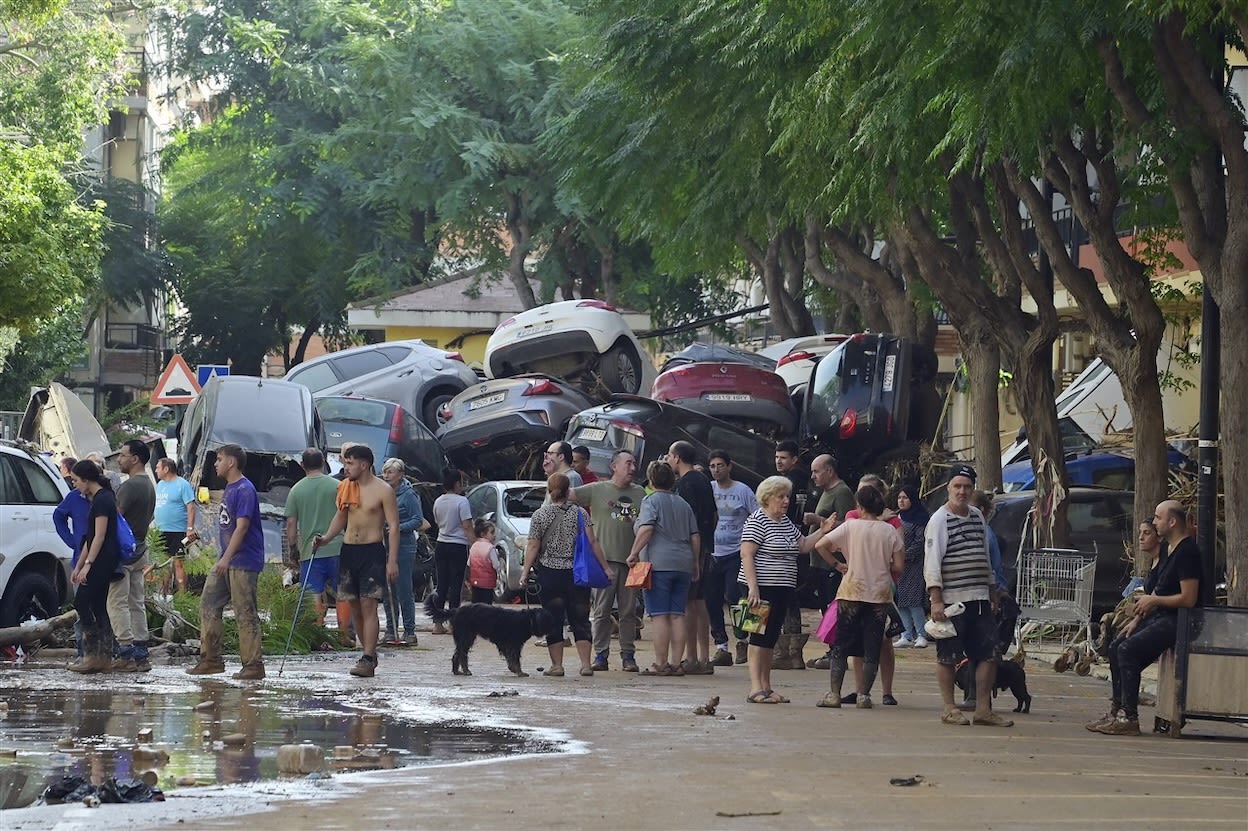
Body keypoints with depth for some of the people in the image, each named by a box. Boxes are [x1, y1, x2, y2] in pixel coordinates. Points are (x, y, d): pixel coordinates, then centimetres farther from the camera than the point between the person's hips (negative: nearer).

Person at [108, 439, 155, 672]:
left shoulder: (130, 486, -16)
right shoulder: (149, 485, 15)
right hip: (139, 552, 10)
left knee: (117, 603, -8)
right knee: (136, 604, 10)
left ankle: (126, 654, -12)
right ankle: (140, 655, 10)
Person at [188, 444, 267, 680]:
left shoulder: (244, 490, -14)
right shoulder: (229, 488, 15)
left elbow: (241, 527, -22)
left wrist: (226, 558, -27)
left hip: (243, 561, -10)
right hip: (225, 561, 10)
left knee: (245, 613, -7)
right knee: (208, 604, 8)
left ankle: (253, 665, -3)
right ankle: (211, 659, 13)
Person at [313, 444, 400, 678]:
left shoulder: (383, 490, -7)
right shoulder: (345, 488, 10)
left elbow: (393, 526, -8)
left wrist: (392, 560, -14)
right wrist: (326, 538, 3)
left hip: (372, 551, -6)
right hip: (348, 550, 6)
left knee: (368, 605, -12)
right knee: (354, 606, 7)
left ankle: (367, 660, -14)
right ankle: (369, 653, 20)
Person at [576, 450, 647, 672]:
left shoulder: (640, 493, 12)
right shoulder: (597, 490, 2)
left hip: (631, 561, 3)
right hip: (604, 559, -2)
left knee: (629, 612, 5)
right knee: (601, 610, 1)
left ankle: (628, 656, 10)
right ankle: (600, 655, 6)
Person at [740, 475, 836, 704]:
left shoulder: (786, 522, 17)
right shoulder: (757, 521, -11)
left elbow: (802, 546, 21)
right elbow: (746, 555, -17)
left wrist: (821, 531, 6)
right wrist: (753, 588, -24)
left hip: (782, 590, 9)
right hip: (762, 589, -9)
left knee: (771, 638, 11)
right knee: (760, 636, -10)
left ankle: (766, 687, 15)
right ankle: (755, 689, -11)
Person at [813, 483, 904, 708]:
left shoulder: (850, 526, -3)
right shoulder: (890, 531, 0)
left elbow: (820, 546, -9)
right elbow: (899, 566, -1)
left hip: (852, 592, -1)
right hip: (880, 595, 1)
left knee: (841, 646, 5)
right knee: (872, 649, 7)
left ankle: (834, 694, -1)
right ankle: (863, 695, 3)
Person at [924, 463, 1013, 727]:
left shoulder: (977, 516, 14)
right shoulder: (939, 520, -6)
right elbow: (932, 562, -11)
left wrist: (993, 591, 23)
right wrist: (936, 600, -18)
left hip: (979, 599, 6)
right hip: (951, 600, -6)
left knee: (989, 653, 3)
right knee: (947, 656, 0)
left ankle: (983, 709, 9)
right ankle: (950, 709, 9)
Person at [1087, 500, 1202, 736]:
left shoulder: (1187, 552, -17)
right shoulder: (1171, 550, 17)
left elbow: (1188, 599, -22)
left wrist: (1154, 600, -11)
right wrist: (1138, 618, 12)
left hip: (1177, 620, -11)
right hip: (1161, 617, 11)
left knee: (1128, 650, -22)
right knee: (1116, 648, 6)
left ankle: (1129, 718, -21)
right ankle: (1116, 711, 7)